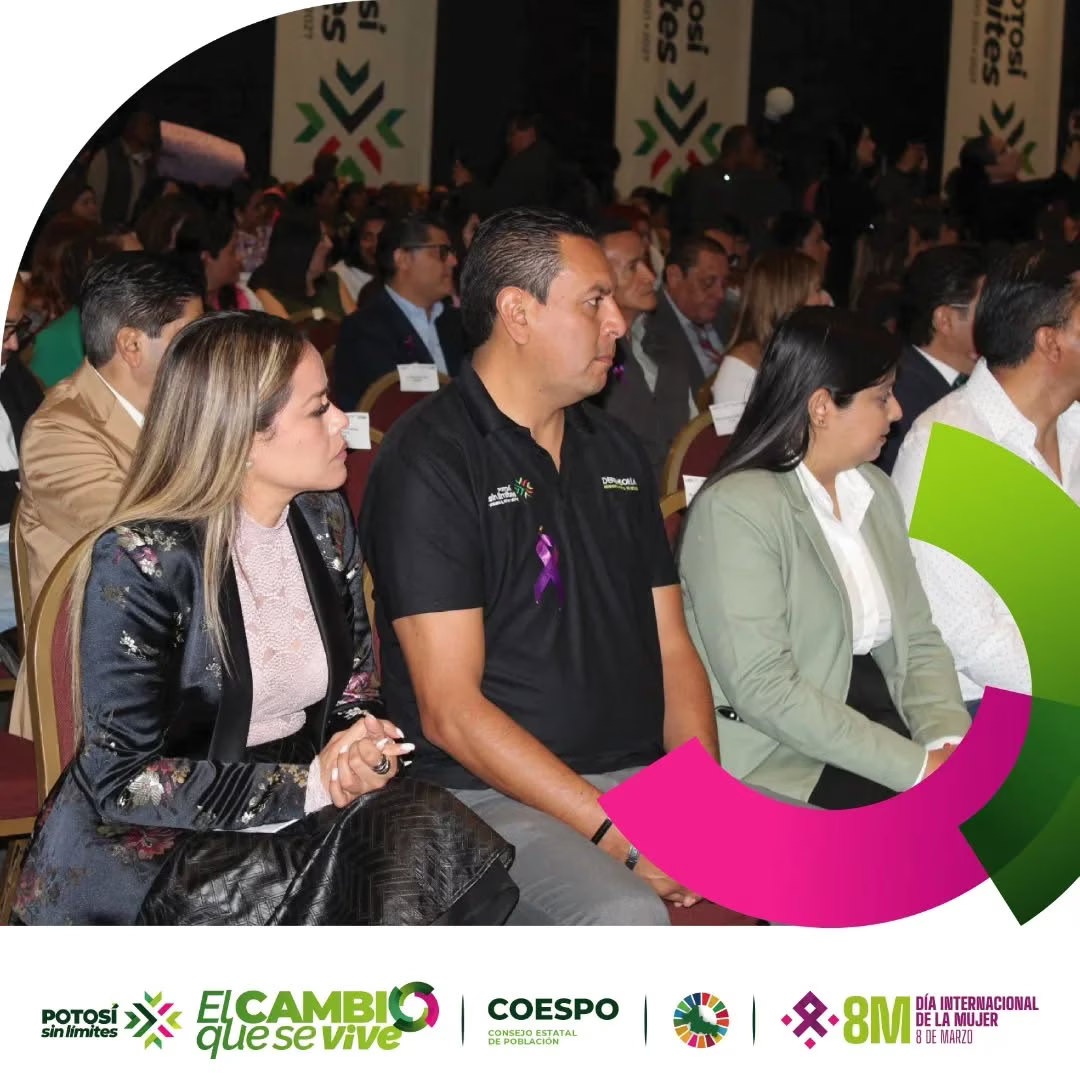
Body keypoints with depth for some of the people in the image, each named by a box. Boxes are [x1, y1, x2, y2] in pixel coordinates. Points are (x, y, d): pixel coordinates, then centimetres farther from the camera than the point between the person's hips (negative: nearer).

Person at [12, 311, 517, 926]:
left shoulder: (325, 520, 5)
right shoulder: (139, 562, -16)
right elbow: (123, 778, -17)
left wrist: (358, 743, -10)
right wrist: (303, 787, -20)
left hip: (299, 820, 6)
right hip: (144, 849, -6)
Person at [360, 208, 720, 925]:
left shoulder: (618, 451, 17)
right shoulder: (429, 461, -8)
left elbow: (672, 650, 15)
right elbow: (450, 712, -14)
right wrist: (619, 836, -19)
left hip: (644, 776, 7)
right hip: (491, 794, -7)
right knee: (626, 918, -34)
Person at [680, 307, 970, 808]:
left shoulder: (875, 491, 14)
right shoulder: (736, 509, -13)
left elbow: (918, 639, 11)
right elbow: (764, 689, -20)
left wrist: (948, 740, -9)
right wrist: (916, 766, -21)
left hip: (880, 721, 7)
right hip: (779, 765, -7)